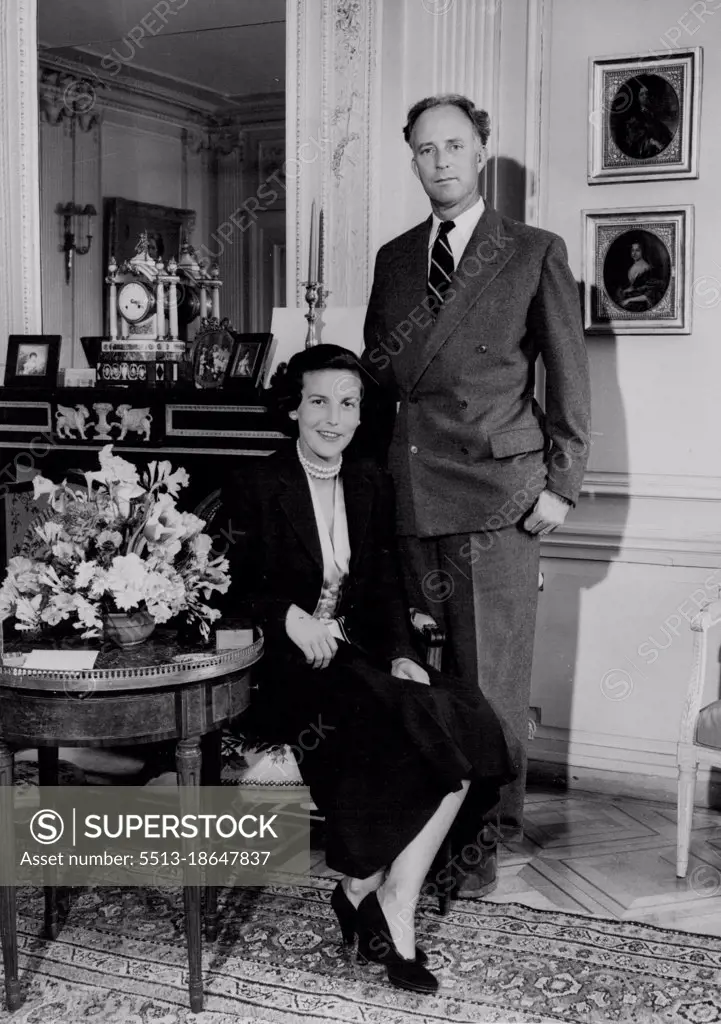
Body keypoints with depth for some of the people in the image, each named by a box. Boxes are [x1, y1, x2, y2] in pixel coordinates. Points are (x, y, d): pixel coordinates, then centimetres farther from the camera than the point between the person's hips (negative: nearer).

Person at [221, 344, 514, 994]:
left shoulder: (370, 483, 14)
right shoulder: (255, 489, -1)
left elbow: (387, 584, 11)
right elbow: (234, 591, -1)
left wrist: (401, 655, -5)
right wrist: (290, 617, -19)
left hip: (361, 655, 5)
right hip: (285, 670, -5)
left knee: (466, 727, -20)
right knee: (392, 727, -30)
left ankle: (369, 893, -11)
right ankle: (379, 903, -10)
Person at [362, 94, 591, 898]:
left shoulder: (535, 254, 5)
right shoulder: (392, 259, 18)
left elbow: (569, 380, 3)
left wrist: (560, 486, -4)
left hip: (496, 498, -4)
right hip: (409, 498, 4)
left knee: (492, 680, 0)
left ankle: (488, 837, 13)